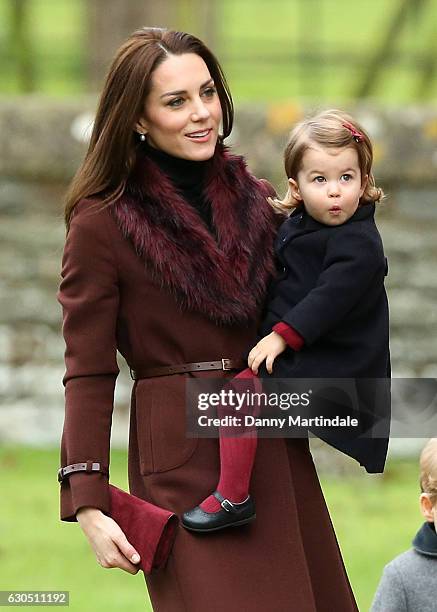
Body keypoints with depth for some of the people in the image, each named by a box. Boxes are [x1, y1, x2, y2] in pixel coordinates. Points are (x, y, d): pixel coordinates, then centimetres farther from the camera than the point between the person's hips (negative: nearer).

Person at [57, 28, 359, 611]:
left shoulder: (255, 200, 10)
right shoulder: (102, 224, -7)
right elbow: (88, 374, -7)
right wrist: (88, 506, -14)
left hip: (276, 452, 6)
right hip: (183, 459, -6)